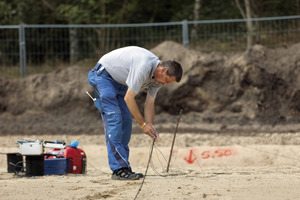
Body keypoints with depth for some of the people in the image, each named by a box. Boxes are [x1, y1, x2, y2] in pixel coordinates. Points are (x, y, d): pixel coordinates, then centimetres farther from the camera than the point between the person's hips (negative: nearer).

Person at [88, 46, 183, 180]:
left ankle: (123, 167, 3)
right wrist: (143, 124, -22)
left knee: (126, 122, 1)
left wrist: (150, 126, -12)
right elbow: (128, 98, -29)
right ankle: (118, 168, -24)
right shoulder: (144, 68, -34)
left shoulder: (158, 77, -4)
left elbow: (149, 103, 3)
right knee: (114, 119, -19)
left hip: (119, 82, 10)